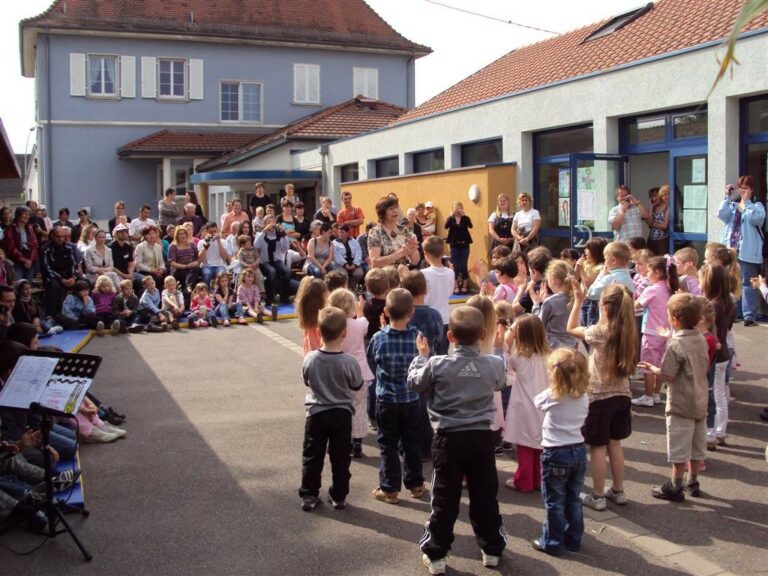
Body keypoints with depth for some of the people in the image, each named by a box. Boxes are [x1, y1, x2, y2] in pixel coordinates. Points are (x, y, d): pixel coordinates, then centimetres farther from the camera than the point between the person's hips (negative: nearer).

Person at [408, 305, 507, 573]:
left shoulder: (437, 365, -13)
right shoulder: (494, 364, -6)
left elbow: (414, 382, 3)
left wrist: (422, 355, 17)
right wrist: (496, 351, 27)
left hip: (449, 438, -2)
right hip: (482, 436, 2)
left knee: (445, 499, 7)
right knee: (485, 496, 15)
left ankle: (435, 554, 15)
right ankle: (492, 548, 28)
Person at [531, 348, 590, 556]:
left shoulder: (551, 395, -15)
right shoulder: (583, 399, -2)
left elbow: (536, 401, 4)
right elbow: (582, 419, 11)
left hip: (555, 454, -5)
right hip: (578, 451, 5)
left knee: (554, 502, 6)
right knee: (573, 499, 17)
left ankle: (553, 542, 13)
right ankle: (573, 540, 26)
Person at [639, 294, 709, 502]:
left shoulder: (676, 344, -22)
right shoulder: (701, 340, 1)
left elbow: (667, 375, -22)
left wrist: (651, 368, -2)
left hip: (681, 405, -8)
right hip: (700, 402, 8)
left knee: (679, 449, 2)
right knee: (696, 445, 17)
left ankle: (675, 487, 10)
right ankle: (693, 482, 29)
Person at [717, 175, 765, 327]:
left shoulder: (757, 206, 3)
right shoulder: (731, 205, 13)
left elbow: (755, 219, -17)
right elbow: (721, 215, -5)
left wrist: (746, 201, -11)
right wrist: (727, 198, -6)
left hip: (748, 253, -4)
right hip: (730, 250, 4)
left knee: (748, 284, -4)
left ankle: (749, 317, -6)